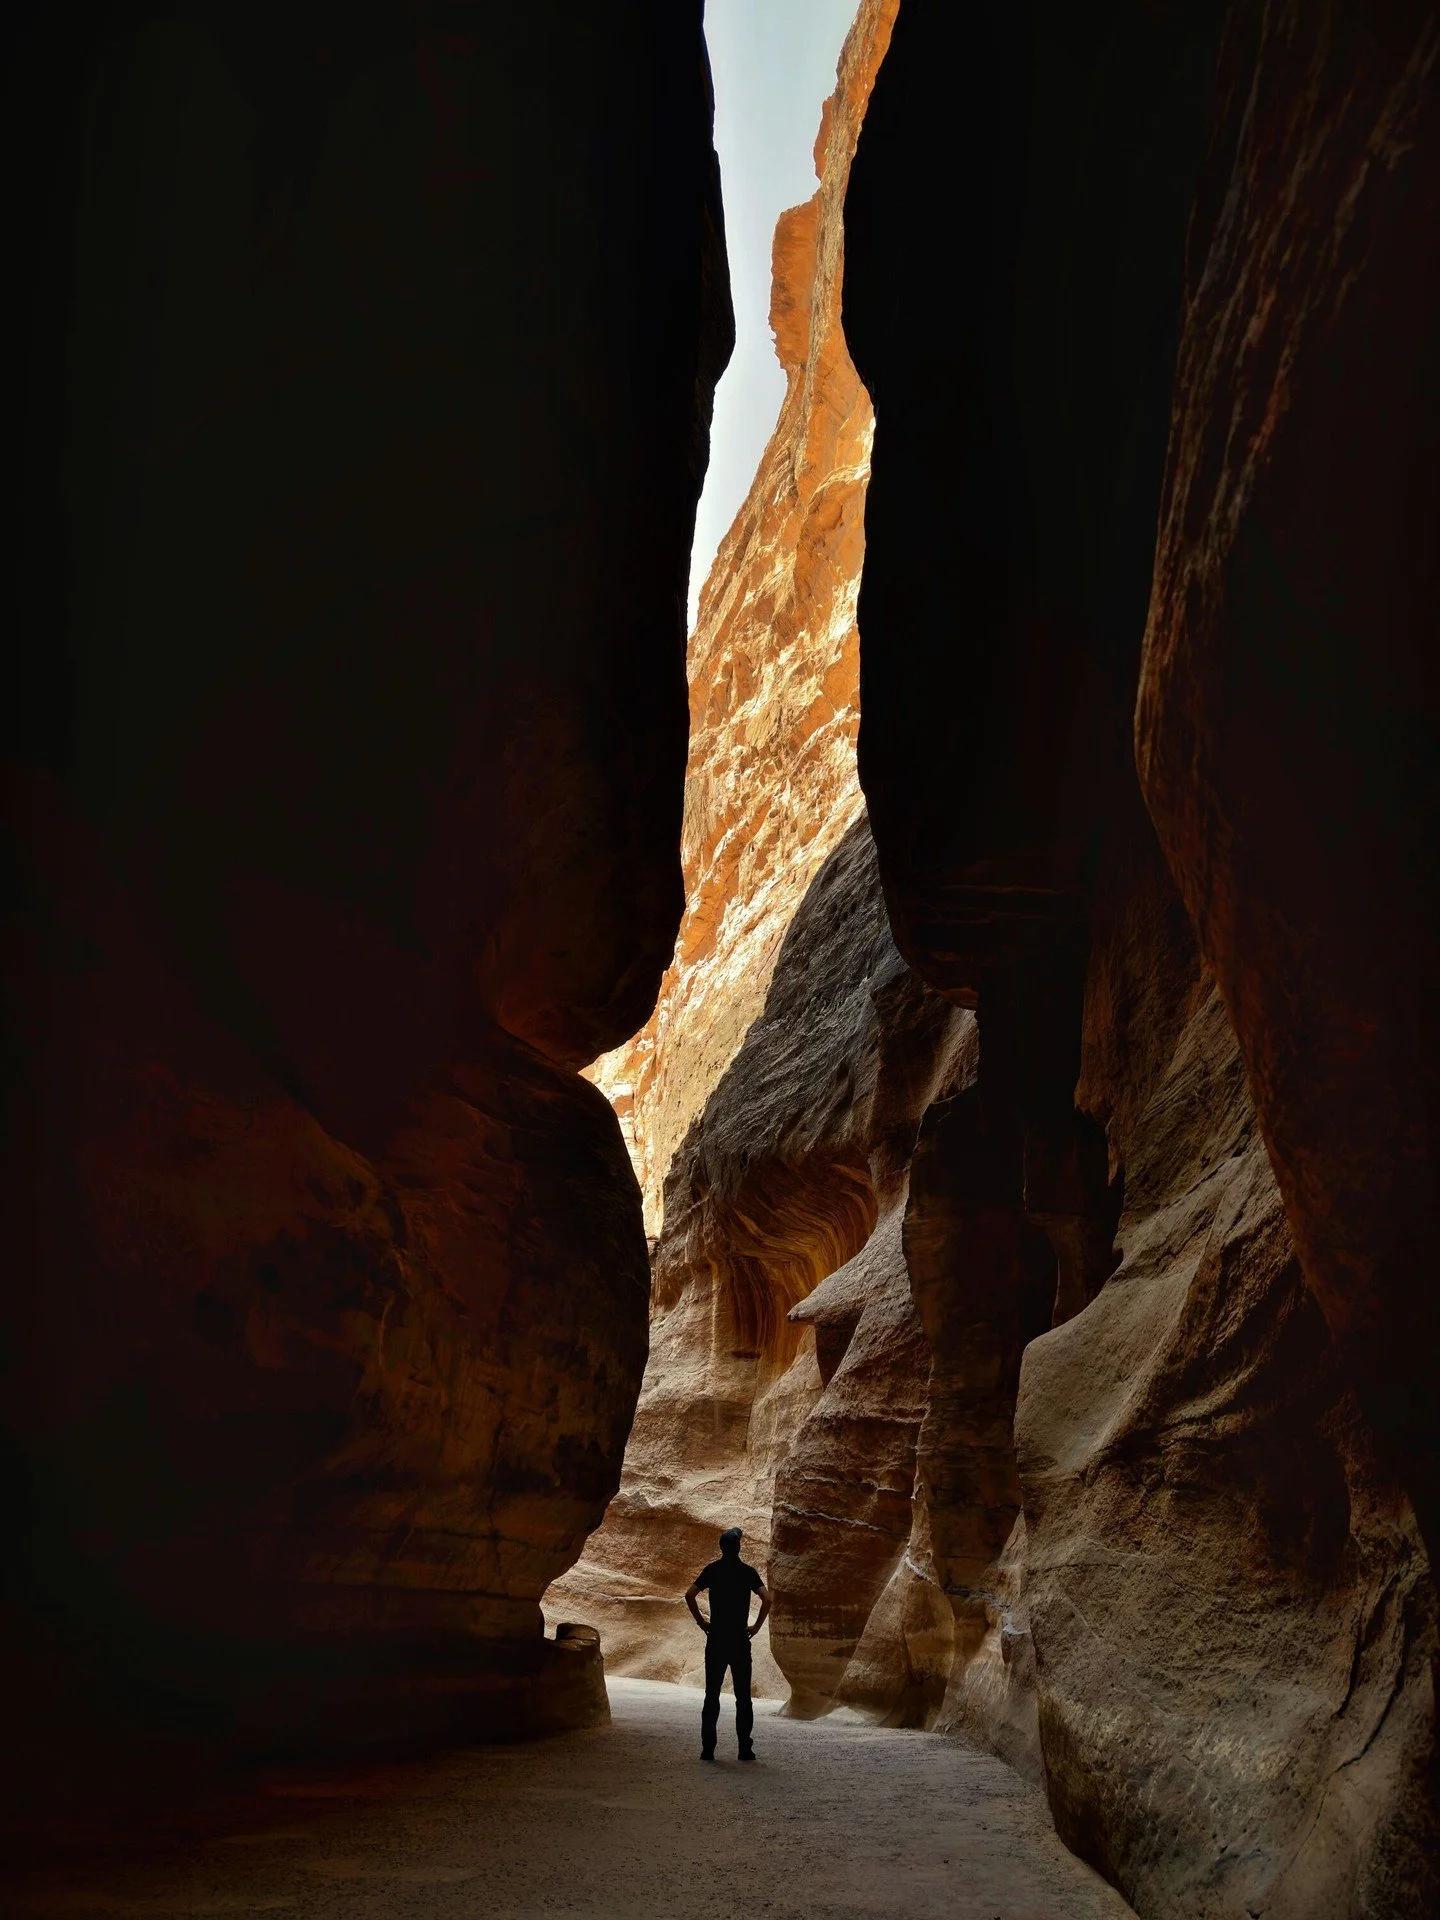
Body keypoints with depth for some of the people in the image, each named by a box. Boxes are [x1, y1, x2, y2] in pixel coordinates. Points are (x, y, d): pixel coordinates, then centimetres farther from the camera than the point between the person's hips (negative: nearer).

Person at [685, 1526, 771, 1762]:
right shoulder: (747, 1572, -1)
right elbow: (767, 1598, -13)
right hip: (740, 1639, -1)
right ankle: (745, 1748, 3)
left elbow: (689, 1595, -7)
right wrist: (756, 1626, -3)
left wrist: (700, 1621, 3)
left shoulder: (712, 1570, 2)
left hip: (716, 1639, 1)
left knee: (711, 1695, 6)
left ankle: (708, 1748, 3)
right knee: (743, 1696, 5)